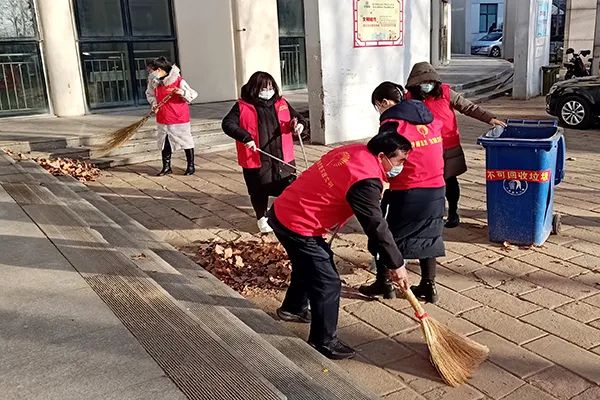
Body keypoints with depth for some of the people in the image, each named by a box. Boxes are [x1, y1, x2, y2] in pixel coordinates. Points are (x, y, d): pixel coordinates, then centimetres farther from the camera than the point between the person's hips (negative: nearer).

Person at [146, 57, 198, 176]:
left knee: (186, 142, 5)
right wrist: (154, 104, -1)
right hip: (162, 119, 6)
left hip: (179, 118, -6)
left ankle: (191, 166, 18)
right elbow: (150, 94, 19)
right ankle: (166, 167, 23)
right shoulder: (154, 82, 3)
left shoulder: (178, 81, -15)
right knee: (164, 143, 11)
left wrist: (182, 92, -32)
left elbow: (193, 95, -12)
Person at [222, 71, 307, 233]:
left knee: (288, 188, 10)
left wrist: (300, 124, -8)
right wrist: (245, 137, -25)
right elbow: (227, 124, -13)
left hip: (282, 157, 3)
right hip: (256, 160, -3)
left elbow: (296, 117, 17)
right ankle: (262, 217, 33)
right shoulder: (242, 107, -6)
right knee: (259, 191, 10)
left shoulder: (281, 104, 7)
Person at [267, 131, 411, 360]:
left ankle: (293, 308, 52)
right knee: (328, 283, 1)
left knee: (307, 266, 30)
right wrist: (396, 264, -8)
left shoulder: (354, 152, 5)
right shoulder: (366, 180, -23)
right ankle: (323, 341, 15)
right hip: (298, 227, -10)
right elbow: (376, 226, -19)